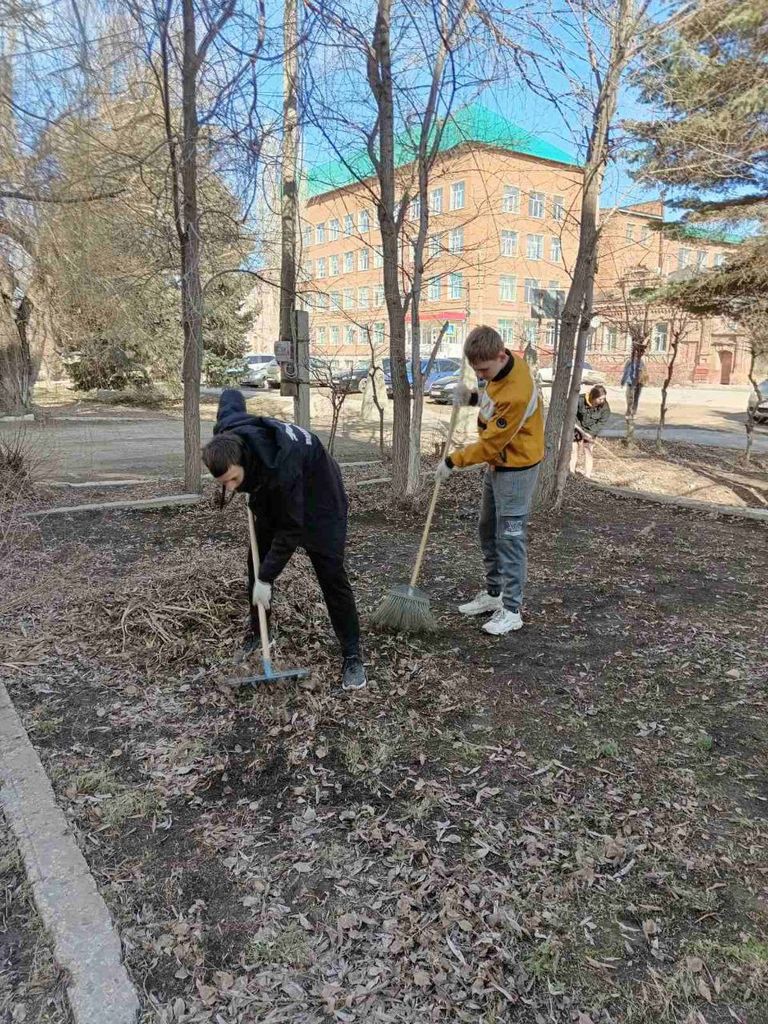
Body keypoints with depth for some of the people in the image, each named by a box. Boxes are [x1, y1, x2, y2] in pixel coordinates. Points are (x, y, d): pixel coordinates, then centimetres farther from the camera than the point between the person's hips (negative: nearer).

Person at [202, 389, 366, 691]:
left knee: (331, 573, -10)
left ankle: (352, 656, -2)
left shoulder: (280, 468, -44)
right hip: (273, 495, 7)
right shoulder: (226, 431, -26)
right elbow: (231, 395, -1)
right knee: (256, 561, 7)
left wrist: (266, 578, -25)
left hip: (317, 494, -7)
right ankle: (258, 634, 25)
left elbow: (290, 529, -32)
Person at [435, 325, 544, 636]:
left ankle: (512, 610, 5)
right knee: (488, 531, 16)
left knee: (509, 537, -5)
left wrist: (453, 461, -15)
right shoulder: (500, 369, -3)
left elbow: (491, 443, -24)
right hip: (497, 464, 10)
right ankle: (494, 593, 30)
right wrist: (474, 398, -4)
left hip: (516, 469, -10)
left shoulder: (517, 393, -31)